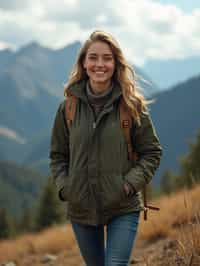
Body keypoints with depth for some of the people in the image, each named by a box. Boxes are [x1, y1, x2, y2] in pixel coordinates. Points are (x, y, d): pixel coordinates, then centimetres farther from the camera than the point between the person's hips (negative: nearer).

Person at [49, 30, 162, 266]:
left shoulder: (132, 105, -7)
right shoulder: (69, 107, -1)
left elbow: (152, 152, -1)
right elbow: (58, 155, 9)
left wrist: (130, 183, -12)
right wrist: (64, 187, -5)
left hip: (123, 209, -3)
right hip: (81, 209, 3)